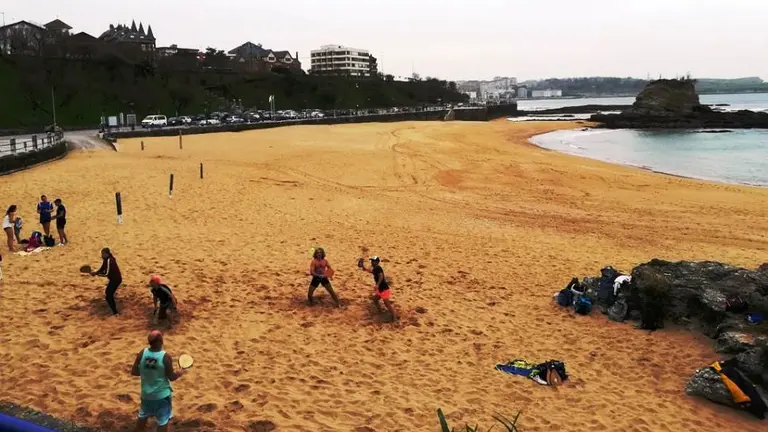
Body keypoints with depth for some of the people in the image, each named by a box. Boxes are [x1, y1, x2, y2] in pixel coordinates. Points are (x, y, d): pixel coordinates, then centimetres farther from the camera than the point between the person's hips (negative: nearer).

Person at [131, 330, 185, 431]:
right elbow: (171, 377, -14)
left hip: (146, 393, 5)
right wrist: (179, 373, 6)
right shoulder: (165, 356, -22)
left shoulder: (142, 353, -11)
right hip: (162, 394, -5)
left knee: (143, 416, 27)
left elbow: (134, 372, -3)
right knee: (163, 421, 9)